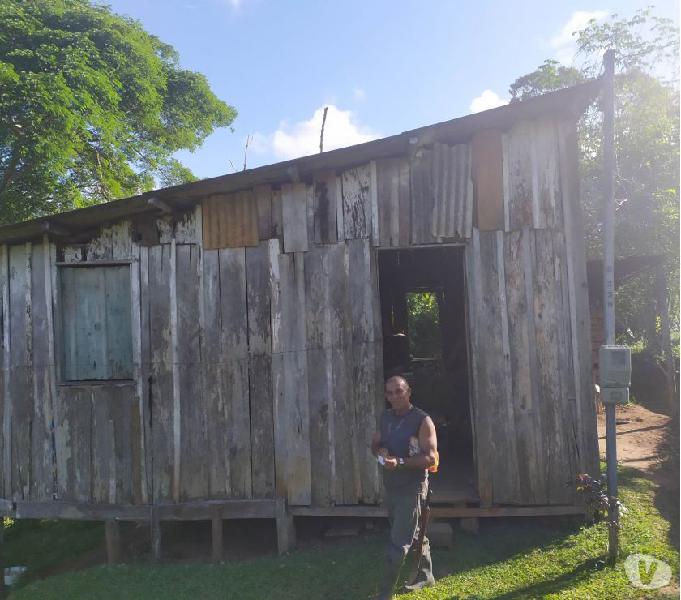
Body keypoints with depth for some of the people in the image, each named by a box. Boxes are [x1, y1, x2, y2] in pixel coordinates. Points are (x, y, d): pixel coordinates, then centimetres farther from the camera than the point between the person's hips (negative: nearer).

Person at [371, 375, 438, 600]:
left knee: (397, 543, -4)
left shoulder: (422, 421, -16)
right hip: (390, 486, 7)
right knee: (413, 534, 22)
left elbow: (430, 458, -20)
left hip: (412, 488, -7)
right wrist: (380, 451, -9)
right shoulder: (385, 417, 5)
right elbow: (375, 444, 15)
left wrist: (399, 462, -31)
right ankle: (426, 575, 41)